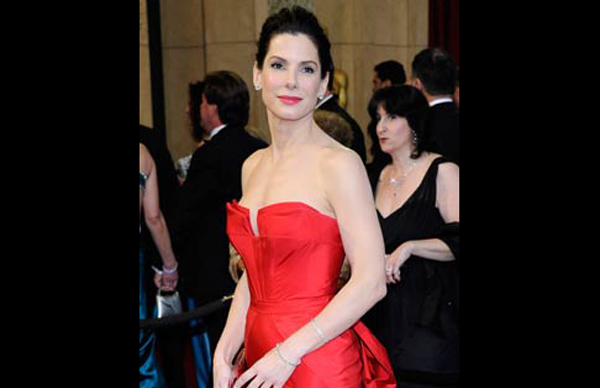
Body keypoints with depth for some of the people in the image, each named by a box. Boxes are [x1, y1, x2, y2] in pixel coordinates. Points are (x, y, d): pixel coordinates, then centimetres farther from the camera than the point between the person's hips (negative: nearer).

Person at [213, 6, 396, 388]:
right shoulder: (252, 166, 7)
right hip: (259, 356, 6)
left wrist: (288, 355, -16)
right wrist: (225, 352, 1)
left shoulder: (339, 163, -13)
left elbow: (371, 282, -17)